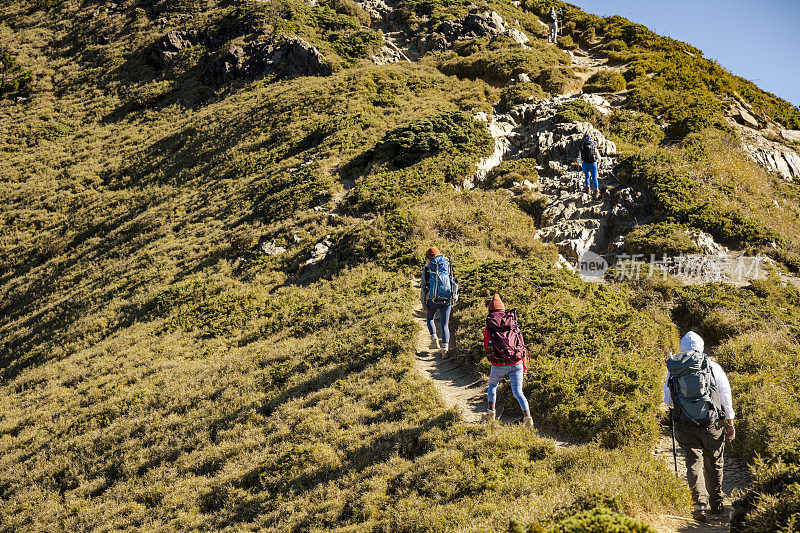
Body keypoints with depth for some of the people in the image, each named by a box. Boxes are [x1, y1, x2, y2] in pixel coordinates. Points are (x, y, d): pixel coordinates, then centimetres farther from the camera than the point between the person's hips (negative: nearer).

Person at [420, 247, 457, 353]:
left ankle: (433, 337, 5)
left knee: (430, 319, 25)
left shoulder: (427, 270, 1)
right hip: (447, 300, 1)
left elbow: (423, 288, -1)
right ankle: (445, 347, -6)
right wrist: (453, 300, 19)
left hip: (432, 300, -1)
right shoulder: (448, 266, 7)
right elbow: (454, 284, 10)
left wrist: (423, 304, 3)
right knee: (445, 324, 7)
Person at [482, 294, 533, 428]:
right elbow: (522, 345, 11)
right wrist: (525, 367, 18)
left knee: (492, 386, 25)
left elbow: (486, 347, 9)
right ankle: (527, 416, -16)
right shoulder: (514, 325, 9)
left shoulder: (488, 329, 1)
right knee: (518, 392, 3)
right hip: (517, 363, 1)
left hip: (499, 365, -1)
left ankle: (491, 411, 14)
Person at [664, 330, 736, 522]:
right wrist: (730, 423, 9)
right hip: (712, 425, 0)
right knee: (714, 464, 15)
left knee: (694, 463, 1)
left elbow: (667, 400, 9)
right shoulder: (713, 367, -2)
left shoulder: (673, 371, 1)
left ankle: (700, 504, -15)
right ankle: (717, 505, 27)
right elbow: (726, 397, 1)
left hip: (685, 426, 0)